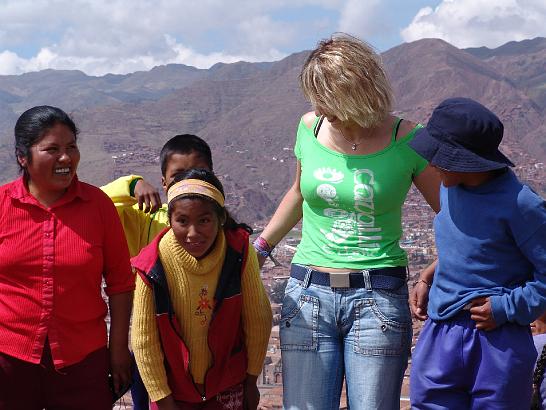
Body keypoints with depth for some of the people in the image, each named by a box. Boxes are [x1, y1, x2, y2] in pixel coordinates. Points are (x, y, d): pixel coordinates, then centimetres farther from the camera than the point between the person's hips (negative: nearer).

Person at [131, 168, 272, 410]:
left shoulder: (239, 252, -17)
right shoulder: (152, 266, -21)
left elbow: (258, 320, -7)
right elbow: (144, 341, -13)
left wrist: (251, 381, 0)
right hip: (174, 388, -1)